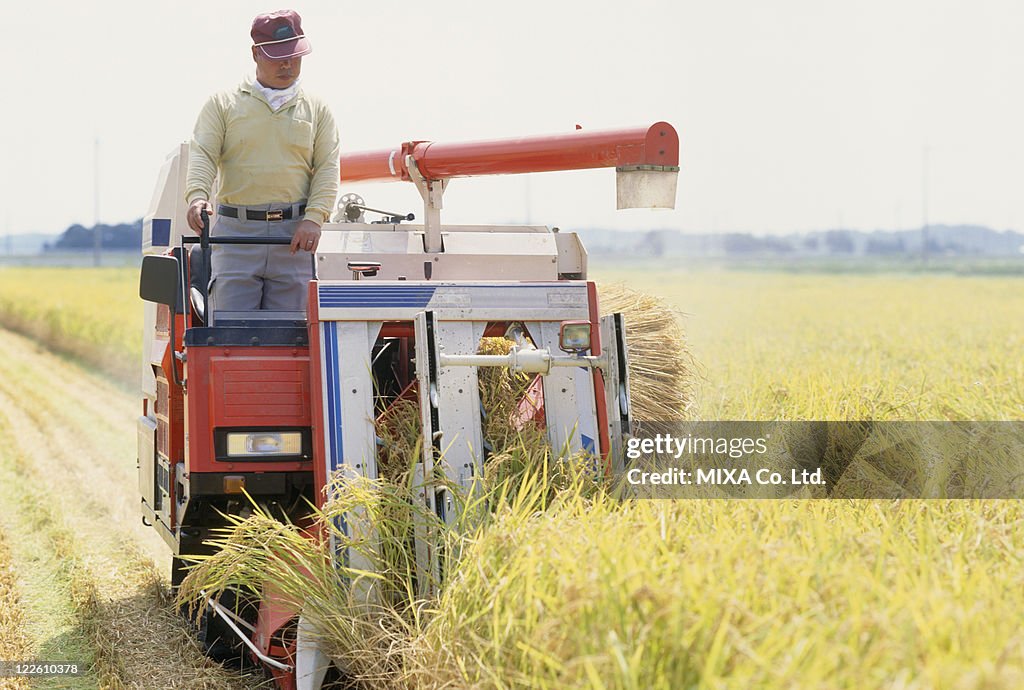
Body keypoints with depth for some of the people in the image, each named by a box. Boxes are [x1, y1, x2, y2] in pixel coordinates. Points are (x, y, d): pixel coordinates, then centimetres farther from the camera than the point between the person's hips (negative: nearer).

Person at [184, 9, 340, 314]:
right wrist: (197, 196, -21)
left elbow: (327, 169, 7)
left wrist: (314, 218, -9)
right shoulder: (224, 104, 10)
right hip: (235, 232, -1)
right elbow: (202, 155, 0)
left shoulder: (317, 110, 15)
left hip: (294, 235, 1)